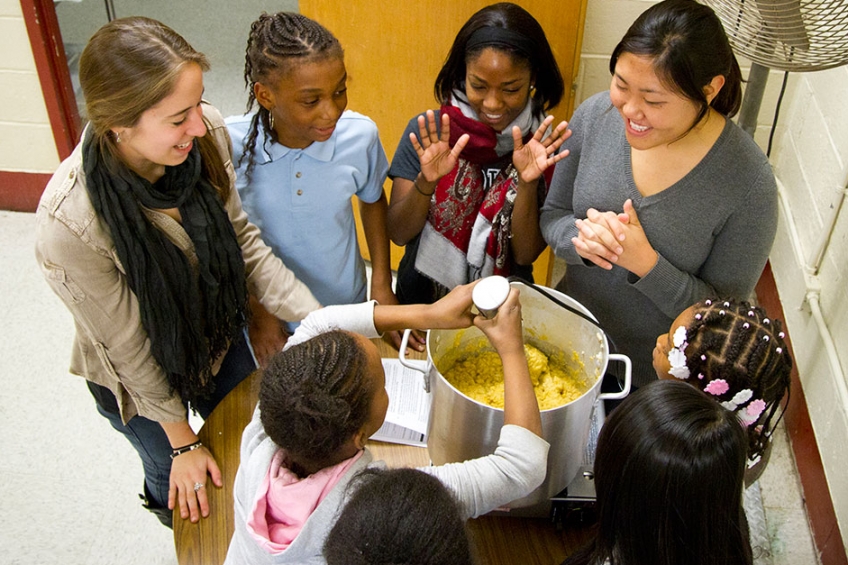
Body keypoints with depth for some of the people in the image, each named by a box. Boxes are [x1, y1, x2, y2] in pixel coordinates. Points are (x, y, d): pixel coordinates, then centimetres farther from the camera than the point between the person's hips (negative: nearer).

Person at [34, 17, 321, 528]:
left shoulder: (207, 133, -27)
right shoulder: (69, 223, -38)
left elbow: (243, 240, -12)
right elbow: (127, 344, -23)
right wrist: (181, 442, -10)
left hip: (220, 336, 4)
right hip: (137, 378, -4)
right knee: (175, 477, 25)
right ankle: (167, 508, 63)